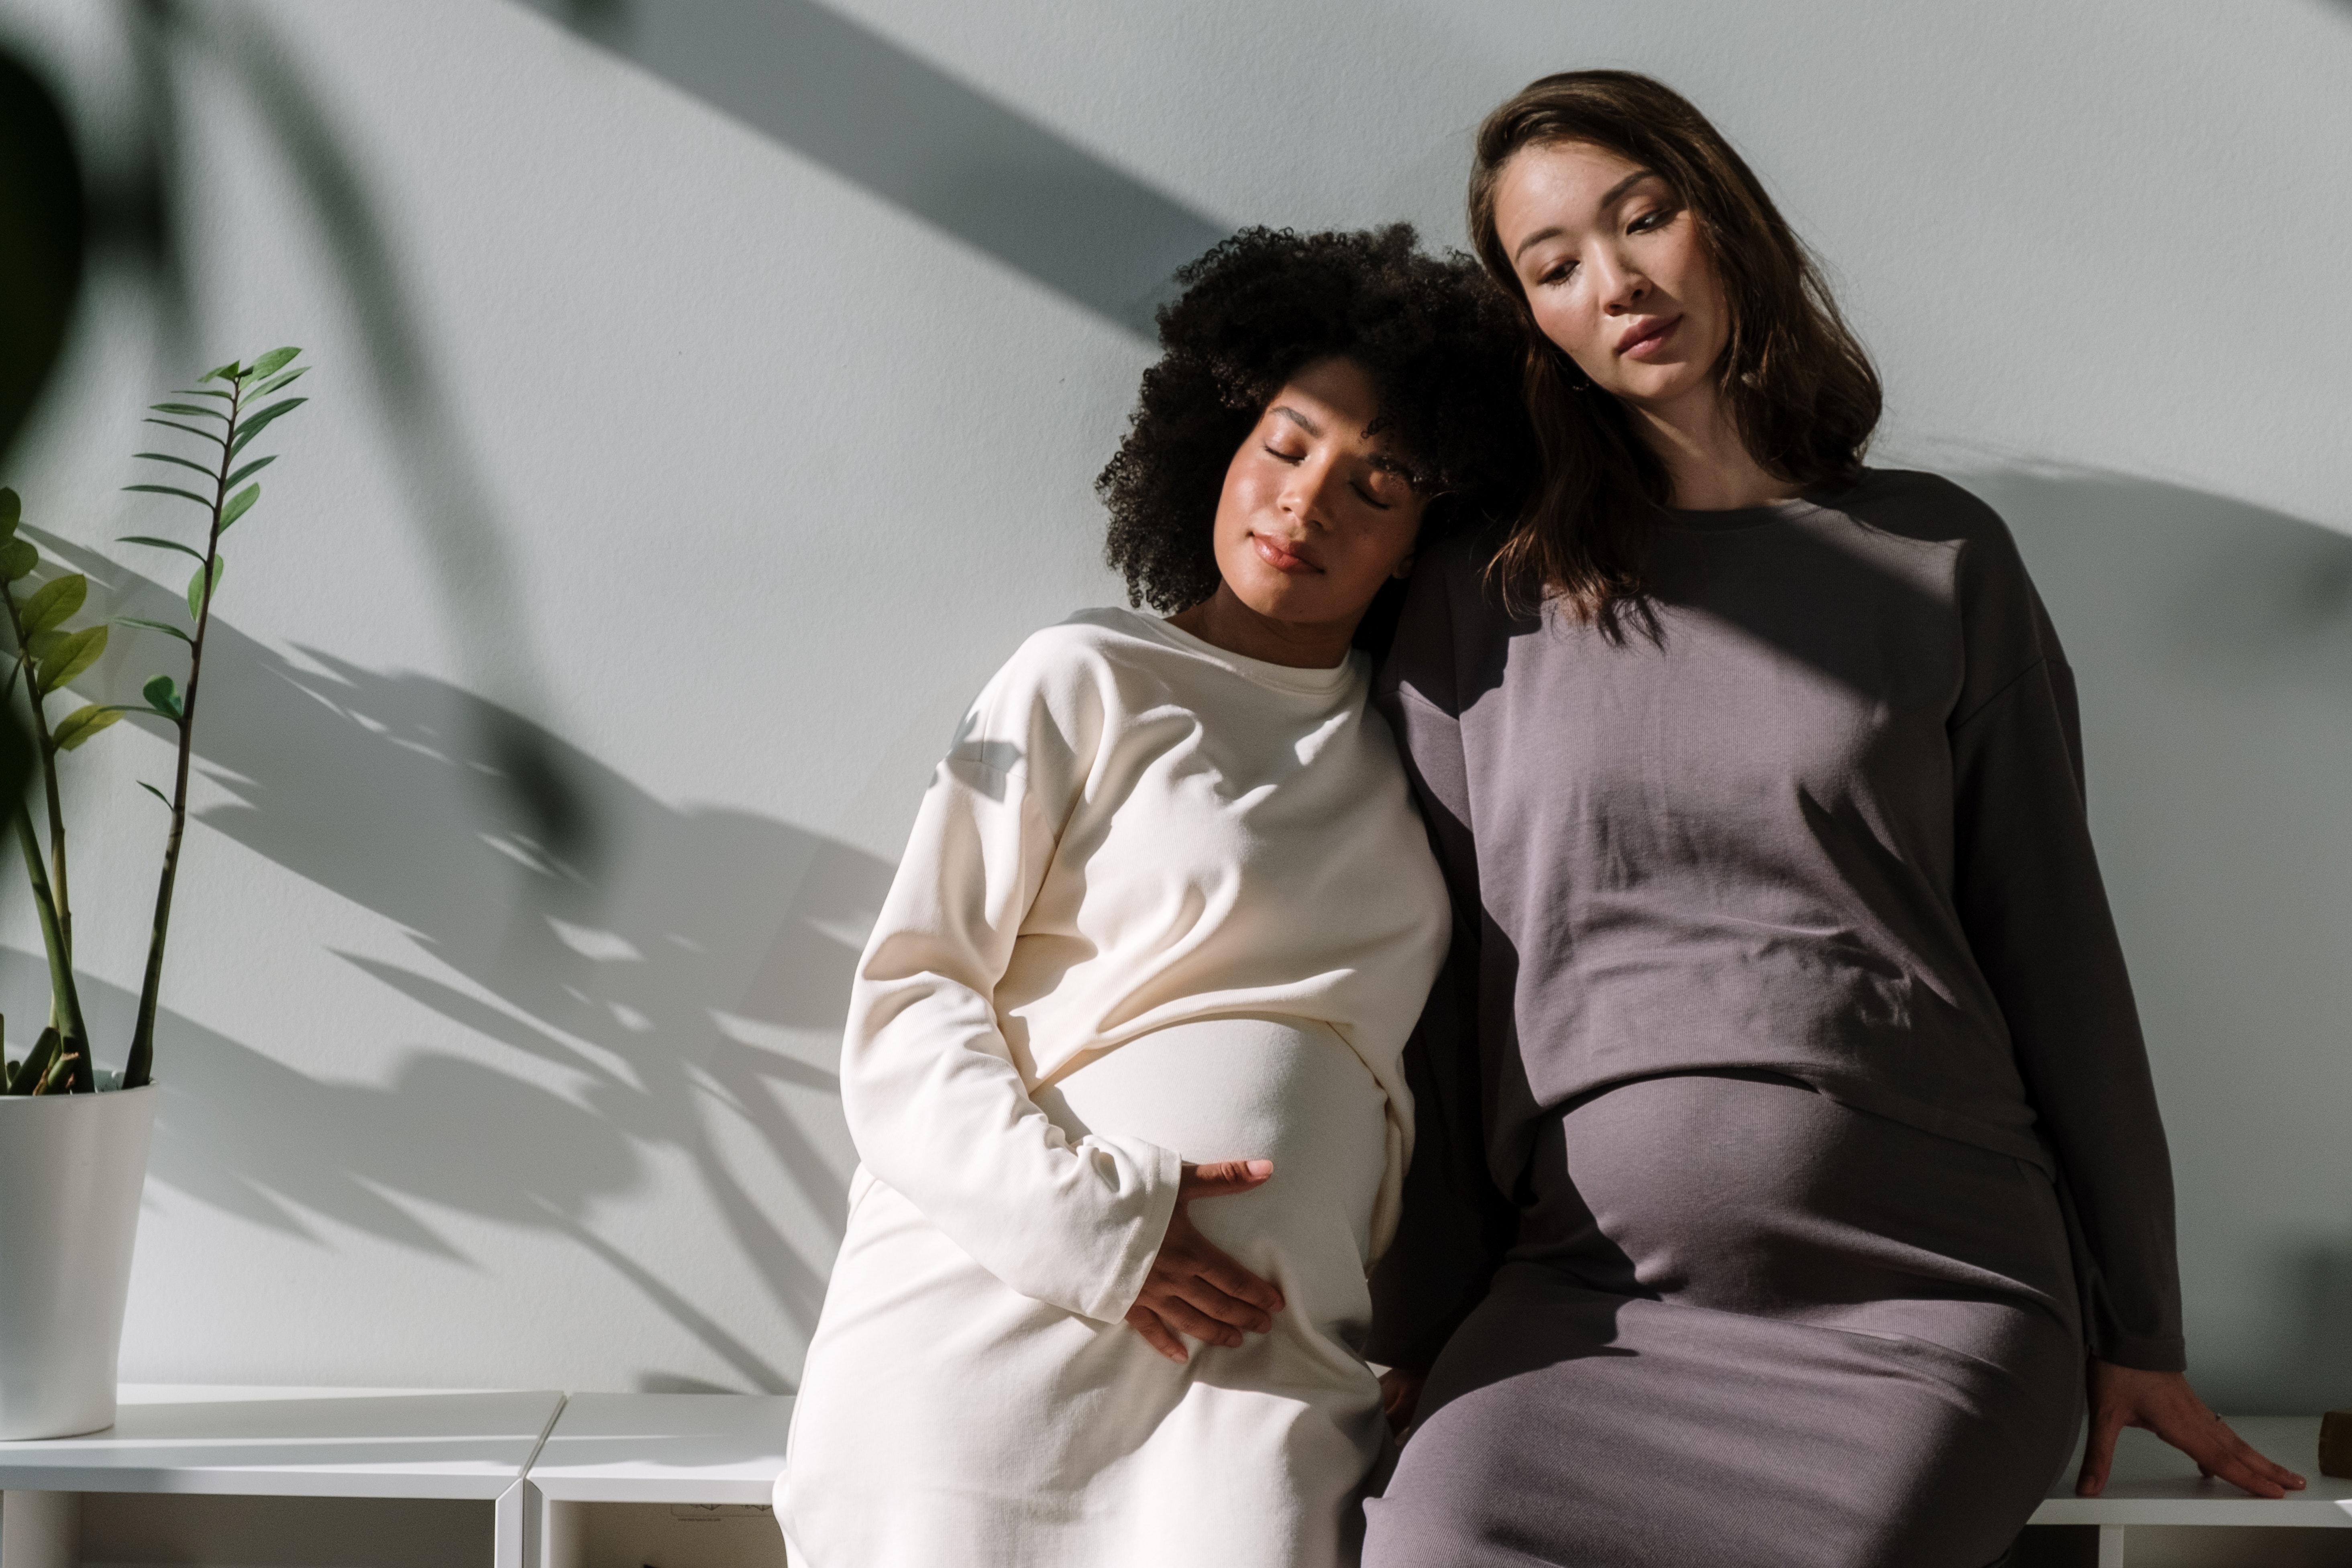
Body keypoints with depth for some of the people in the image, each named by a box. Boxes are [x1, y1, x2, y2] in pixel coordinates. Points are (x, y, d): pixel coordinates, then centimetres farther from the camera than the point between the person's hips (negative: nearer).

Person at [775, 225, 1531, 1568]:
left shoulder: (1410, 757, 17)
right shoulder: (1094, 680, 5)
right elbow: (904, 1004, -2)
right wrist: (1083, 1210, -14)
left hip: (1271, 1381, 3)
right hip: (996, 1343, -2)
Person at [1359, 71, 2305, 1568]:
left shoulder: (1940, 559, 9)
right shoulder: (1479, 605, 10)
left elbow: (2054, 943, 10)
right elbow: (1433, 992, 9)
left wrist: (2138, 1331, 10)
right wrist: (1424, 1335, 6)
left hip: (1921, 1286, 0)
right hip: (1586, 1290, 0)